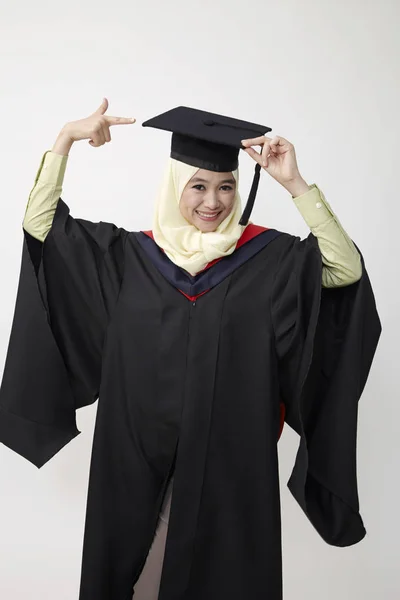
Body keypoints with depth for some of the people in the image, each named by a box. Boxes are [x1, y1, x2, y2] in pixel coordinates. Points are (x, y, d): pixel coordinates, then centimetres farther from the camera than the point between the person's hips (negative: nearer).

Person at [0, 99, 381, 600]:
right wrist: (66, 138, -6)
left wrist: (295, 184, -22)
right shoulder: (129, 255, 0)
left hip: (229, 456, -1)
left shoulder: (267, 256, -3)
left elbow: (347, 269, -16)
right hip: (138, 455, 2)